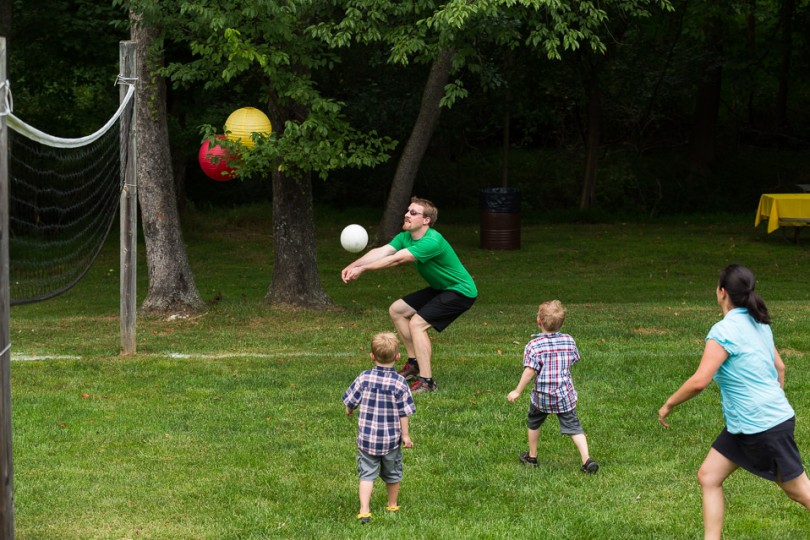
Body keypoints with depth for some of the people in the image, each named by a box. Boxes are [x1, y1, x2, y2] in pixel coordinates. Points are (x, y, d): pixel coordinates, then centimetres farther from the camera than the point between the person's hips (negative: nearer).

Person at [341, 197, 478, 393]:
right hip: (440, 288, 10)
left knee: (417, 323, -21)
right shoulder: (405, 237, -1)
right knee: (396, 310, 10)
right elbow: (381, 252, -15)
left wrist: (362, 268, -37)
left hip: (460, 291, -10)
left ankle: (426, 381, -19)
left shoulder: (432, 242, -30)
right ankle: (414, 362, 20)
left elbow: (396, 259, -36)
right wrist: (353, 265, -31)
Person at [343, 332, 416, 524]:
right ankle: (392, 505, 35)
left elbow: (350, 402, 0)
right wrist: (406, 435, -1)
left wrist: (349, 411, 23)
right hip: (391, 439, 0)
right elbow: (403, 412, -11)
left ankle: (364, 510, -9)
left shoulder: (364, 378, -10)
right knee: (392, 473, 20)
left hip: (367, 437, 0)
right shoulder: (399, 383, -13)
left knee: (367, 474, 3)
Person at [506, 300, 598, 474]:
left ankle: (532, 457, 36)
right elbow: (574, 360, 11)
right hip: (565, 394, 2)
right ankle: (586, 460, -13)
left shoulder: (534, 345, -15)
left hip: (542, 395, -2)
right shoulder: (569, 340, -2)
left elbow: (530, 371, -21)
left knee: (534, 423, 23)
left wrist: (517, 391, -14)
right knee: (574, 428, 2)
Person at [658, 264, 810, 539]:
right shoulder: (758, 324, 7)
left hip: (765, 426, -9)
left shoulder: (724, 331, -20)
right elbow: (780, 368, 16)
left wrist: (668, 405, -11)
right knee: (708, 477, 9)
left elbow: (699, 381, -25)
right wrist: (773, 400, 29)